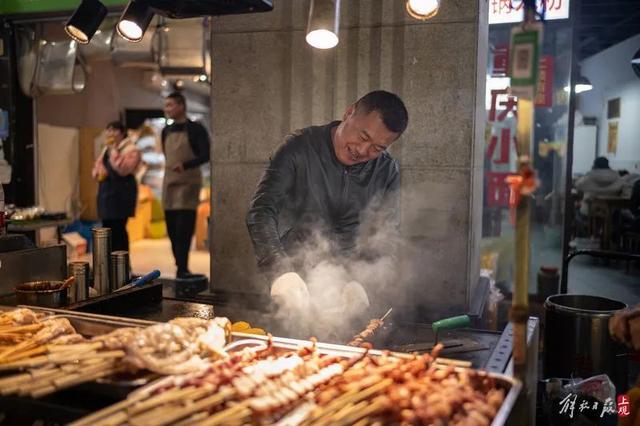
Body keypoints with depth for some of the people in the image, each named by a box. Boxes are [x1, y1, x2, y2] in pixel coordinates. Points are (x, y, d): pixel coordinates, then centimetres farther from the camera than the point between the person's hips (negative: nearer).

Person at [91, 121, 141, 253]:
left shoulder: (131, 149, -6)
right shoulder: (106, 149, 19)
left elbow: (123, 169, -21)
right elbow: (96, 167, 23)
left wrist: (114, 151, -16)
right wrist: (98, 172, 0)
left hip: (121, 193, -8)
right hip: (106, 192, 8)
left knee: (118, 228, -11)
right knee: (108, 229, 8)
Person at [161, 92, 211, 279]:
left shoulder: (195, 129, -4)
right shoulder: (166, 131, 14)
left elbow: (206, 155, -13)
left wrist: (186, 165, -26)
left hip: (188, 184, -6)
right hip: (169, 184, 6)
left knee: (184, 228, -12)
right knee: (172, 230, 6)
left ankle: (182, 268, -9)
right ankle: (181, 269, 15)